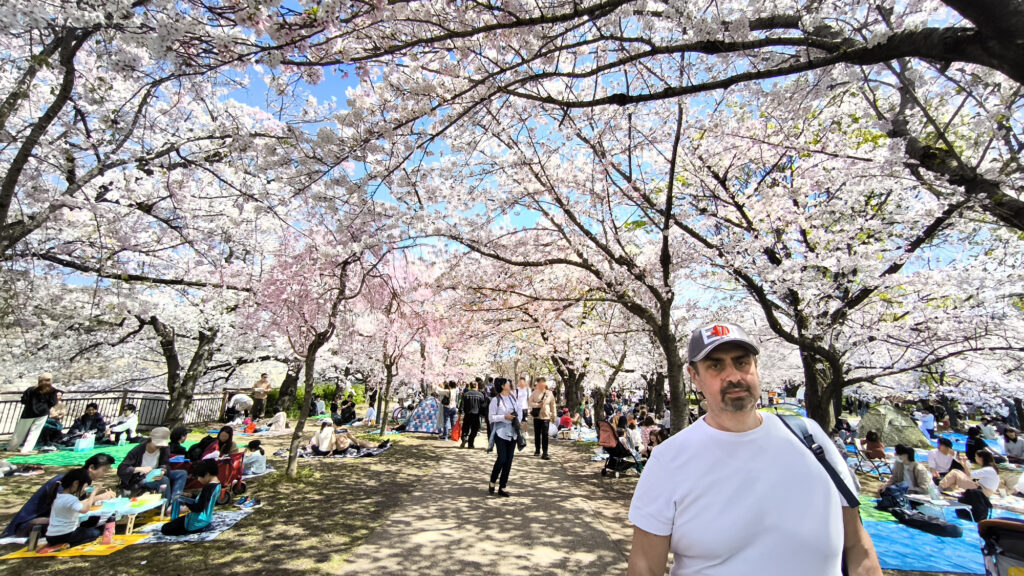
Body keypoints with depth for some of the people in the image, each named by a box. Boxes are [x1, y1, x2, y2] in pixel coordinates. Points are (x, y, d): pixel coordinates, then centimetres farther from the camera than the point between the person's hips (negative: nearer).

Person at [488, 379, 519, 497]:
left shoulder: (512, 398, 8)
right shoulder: (495, 400, -9)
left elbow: (519, 410, 21)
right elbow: (491, 417, -9)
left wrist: (517, 420, 3)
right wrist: (504, 417, -18)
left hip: (512, 433, 6)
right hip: (500, 433, -6)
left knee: (509, 461, 7)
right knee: (502, 459, -12)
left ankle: (502, 487, 19)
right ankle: (492, 483, 14)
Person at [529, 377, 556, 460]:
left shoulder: (549, 393, 2)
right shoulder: (534, 393, 2)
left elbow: (552, 405, 8)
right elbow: (530, 402, 1)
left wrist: (553, 415, 9)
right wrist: (537, 405, -16)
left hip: (546, 416, -1)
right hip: (536, 416, 1)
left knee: (545, 435, -6)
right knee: (537, 434, 12)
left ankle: (545, 453, -3)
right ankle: (537, 450, 28)